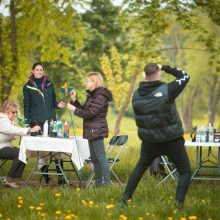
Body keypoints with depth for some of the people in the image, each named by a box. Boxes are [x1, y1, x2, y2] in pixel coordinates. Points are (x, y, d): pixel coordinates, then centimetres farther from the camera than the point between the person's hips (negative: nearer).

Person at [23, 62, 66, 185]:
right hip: (37, 121, -1)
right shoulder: (28, 87, 7)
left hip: (51, 120, 1)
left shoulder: (49, 84, 13)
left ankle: (60, 175, -9)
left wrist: (58, 105, -4)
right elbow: (26, 106, 8)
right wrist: (27, 122, 1)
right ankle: (45, 174, 8)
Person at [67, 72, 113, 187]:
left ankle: (106, 182, -10)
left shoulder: (100, 96, -15)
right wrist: (74, 100, 10)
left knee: (101, 157, -10)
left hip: (97, 131, -11)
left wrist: (74, 109, -13)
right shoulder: (92, 95, 18)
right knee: (94, 158, 13)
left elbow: (90, 113, -20)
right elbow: (84, 109, 21)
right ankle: (98, 183, 18)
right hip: (91, 131, 11)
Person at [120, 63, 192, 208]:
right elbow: (184, 77, -4)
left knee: (140, 167, 27)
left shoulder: (136, 95, -5)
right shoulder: (166, 90, -18)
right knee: (185, 172, 7)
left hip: (149, 140, 5)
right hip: (171, 140, -4)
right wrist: (165, 68, 2)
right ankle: (179, 204, -8)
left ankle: (125, 198, 27)